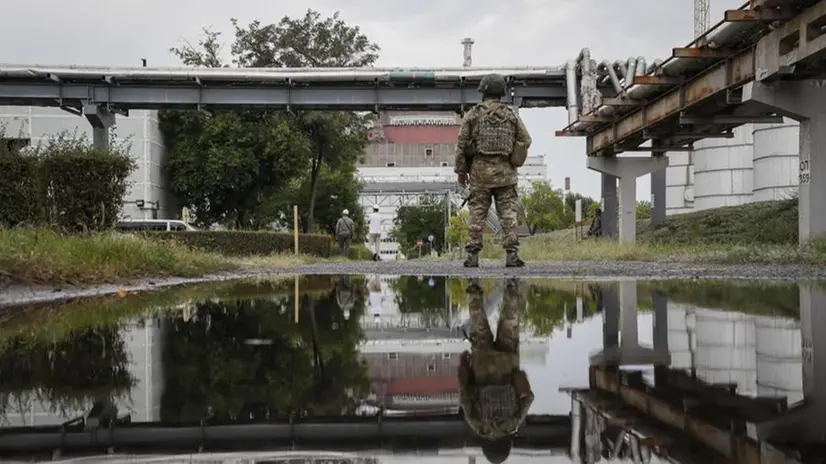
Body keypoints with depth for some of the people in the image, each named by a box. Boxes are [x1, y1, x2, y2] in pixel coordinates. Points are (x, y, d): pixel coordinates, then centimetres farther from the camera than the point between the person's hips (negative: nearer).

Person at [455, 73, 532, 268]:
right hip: (505, 172, 1)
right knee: (509, 213, 2)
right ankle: (512, 254, -4)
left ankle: (473, 255, 2)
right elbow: (526, 141, 3)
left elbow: (461, 143, -1)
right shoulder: (511, 115, 5)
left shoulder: (473, 114, 1)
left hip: (480, 171, 0)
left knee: (477, 213, 4)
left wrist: (461, 170, 7)